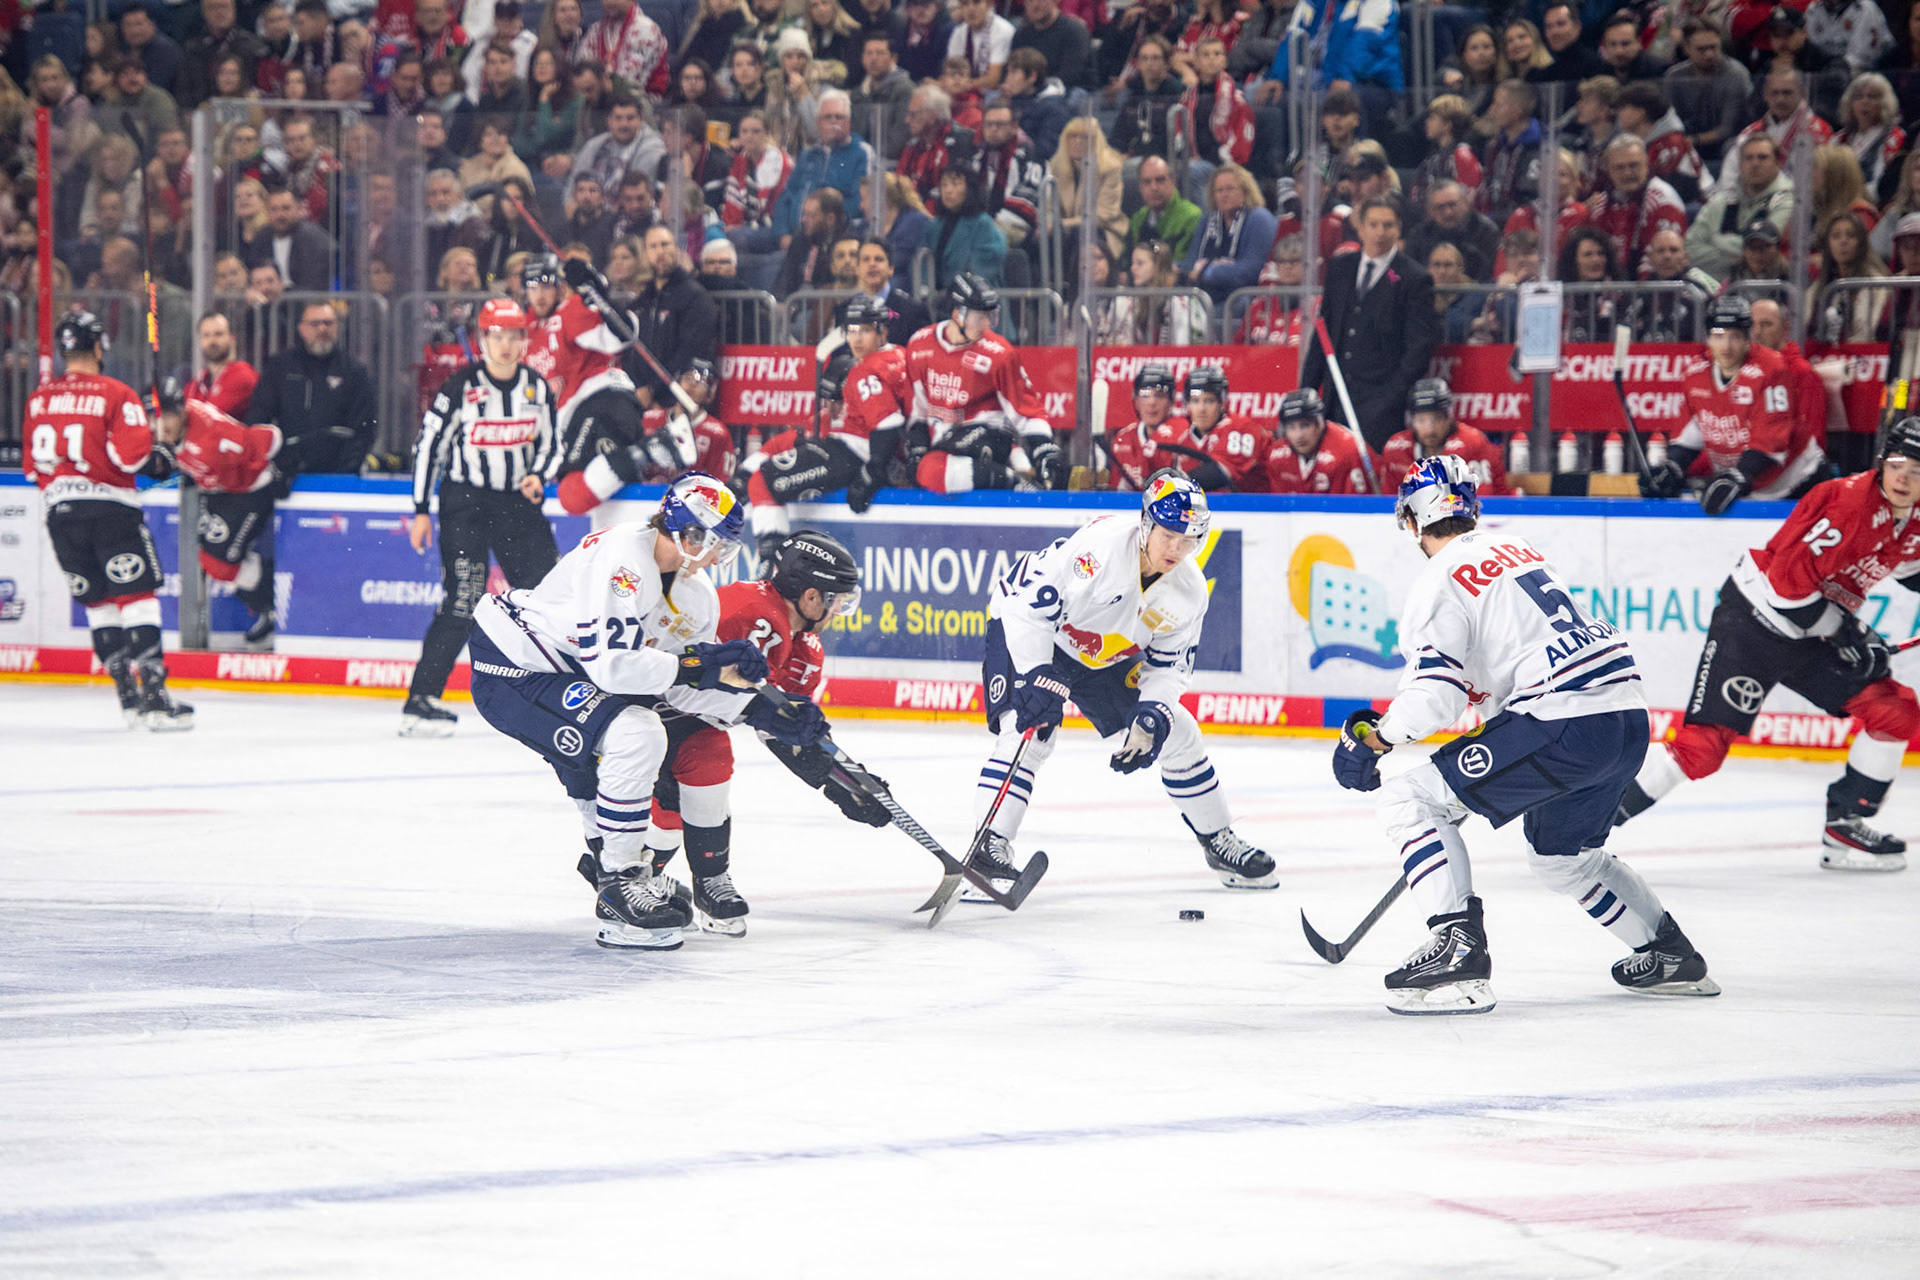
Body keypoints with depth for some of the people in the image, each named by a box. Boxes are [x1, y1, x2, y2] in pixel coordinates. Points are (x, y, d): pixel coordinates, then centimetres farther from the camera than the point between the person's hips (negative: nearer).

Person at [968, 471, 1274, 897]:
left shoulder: (1190, 592, -12)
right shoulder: (1103, 544, -34)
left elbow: (1167, 666, -2)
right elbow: (1029, 599, -33)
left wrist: (1152, 719, -19)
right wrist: (1037, 678, -37)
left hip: (1103, 658, 6)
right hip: (1026, 629, -6)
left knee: (1178, 736, 5)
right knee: (1030, 733, -29)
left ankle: (1219, 842, 23)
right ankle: (989, 849, -26)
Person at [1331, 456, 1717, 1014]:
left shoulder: (1441, 580, -4)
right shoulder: (1514, 548, 22)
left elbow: (1435, 692, -14)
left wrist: (1374, 736, 0)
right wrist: (1495, 723, 43)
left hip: (1564, 727, -8)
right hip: (1628, 718, 8)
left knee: (1412, 800, -3)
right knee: (1562, 852, 33)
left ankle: (1458, 948, -16)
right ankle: (1670, 955, 40)